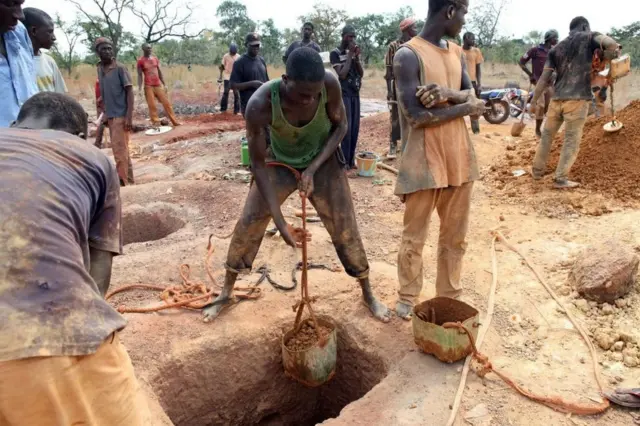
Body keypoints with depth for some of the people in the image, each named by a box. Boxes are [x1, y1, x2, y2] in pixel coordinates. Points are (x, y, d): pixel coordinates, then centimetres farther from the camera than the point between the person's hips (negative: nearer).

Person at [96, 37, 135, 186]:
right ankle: (128, 180, 21)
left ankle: (122, 182, 0)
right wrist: (105, 114, 15)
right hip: (110, 115, 7)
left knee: (119, 150, -7)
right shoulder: (99, 69, 10)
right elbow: (104, 93, 17)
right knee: (122, 149, 12)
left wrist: (129, 116, -19)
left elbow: (129, 91, -12)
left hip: (121, 115, -7)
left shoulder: (120, 68, -9)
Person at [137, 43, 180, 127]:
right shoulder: (141, 61, -4)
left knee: (166, 103, 5)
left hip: (158, 85, 4)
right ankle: (156, 123, 2)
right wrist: (140, 89, -12)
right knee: (152, 106, -3)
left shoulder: (155, 59, 9)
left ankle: (175, 122, 11)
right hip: (148, 86, -4)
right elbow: (139, 75, -5)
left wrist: (164, 84, 12)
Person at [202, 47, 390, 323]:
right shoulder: (260, 105, -35)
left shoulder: (329, 84, -31)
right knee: (248, 223, -1)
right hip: (279, 162, 0)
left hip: (322, 161, 1)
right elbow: (258, 163, -25)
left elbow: (340, 126, -12)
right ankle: (226, 291, 22)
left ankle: (367, 293, 21)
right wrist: (280, 223, -27)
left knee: (344, 226, 0)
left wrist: (313, 168, -25)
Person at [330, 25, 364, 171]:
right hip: (343, 94, -6)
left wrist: (357, 57, -5)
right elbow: (342, 74, -14)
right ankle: (344, 161, -3)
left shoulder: (354, 51, 13)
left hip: (355, 93, 6)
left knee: (355, 127, 4)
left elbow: (361, 73, 9)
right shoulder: (335, 53, -6)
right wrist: (350, 55, -11)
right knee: (346, 127, -9)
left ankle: (351, 160, 11)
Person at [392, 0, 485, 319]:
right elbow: (415, 116, -19)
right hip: (423, 161, -7)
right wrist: (464, 106, -8)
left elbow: (473, 100, 7)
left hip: (459, 157, 7)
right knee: (414, 238, 6)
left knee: (455, 236, 14)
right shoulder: (408, 55, -11)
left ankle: (449, 297, 29)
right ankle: (408, 298, 24)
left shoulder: (458, 53, 13)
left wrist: (448, 93, -15)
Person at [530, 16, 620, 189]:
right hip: (577, 99, -4)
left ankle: (537, 170, 23)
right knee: (572, 140, 0)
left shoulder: (557, 48, 16)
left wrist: (534, 101, 14)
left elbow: (544, 78, 11)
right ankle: (561, 179, -2)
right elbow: (611, 44, -14)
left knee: (547, 135, 17)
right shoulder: (590, 38, 7)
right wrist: (608, 54, 8)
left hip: (557, 98, 4)